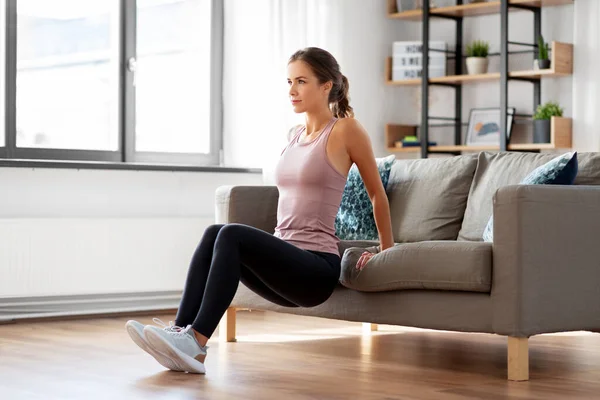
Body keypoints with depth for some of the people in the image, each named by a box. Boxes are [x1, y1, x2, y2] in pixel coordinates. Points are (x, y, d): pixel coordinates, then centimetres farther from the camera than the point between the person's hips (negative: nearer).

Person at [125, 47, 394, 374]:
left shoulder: (345, 130, -3)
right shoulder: (296, 134, 18)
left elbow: (377, 193, 6)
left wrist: (387, 250, 14)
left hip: (317, 268, -7)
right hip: (286, 262, 7)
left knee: (232, 234, -29)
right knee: (214, 234, -21)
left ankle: (196, 343, -35)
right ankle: (180, 332, -32)